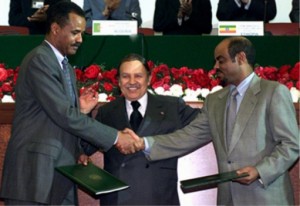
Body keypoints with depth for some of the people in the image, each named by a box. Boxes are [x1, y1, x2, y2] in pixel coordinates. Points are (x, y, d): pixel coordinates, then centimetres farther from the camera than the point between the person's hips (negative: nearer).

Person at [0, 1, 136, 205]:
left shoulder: (67, 68, 18)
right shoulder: (39, 60, -12)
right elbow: (63, 115, -20)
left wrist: (81, 111, 1)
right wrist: (114, 137, -16)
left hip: (61, 172, 9)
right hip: (36, 173, -9)